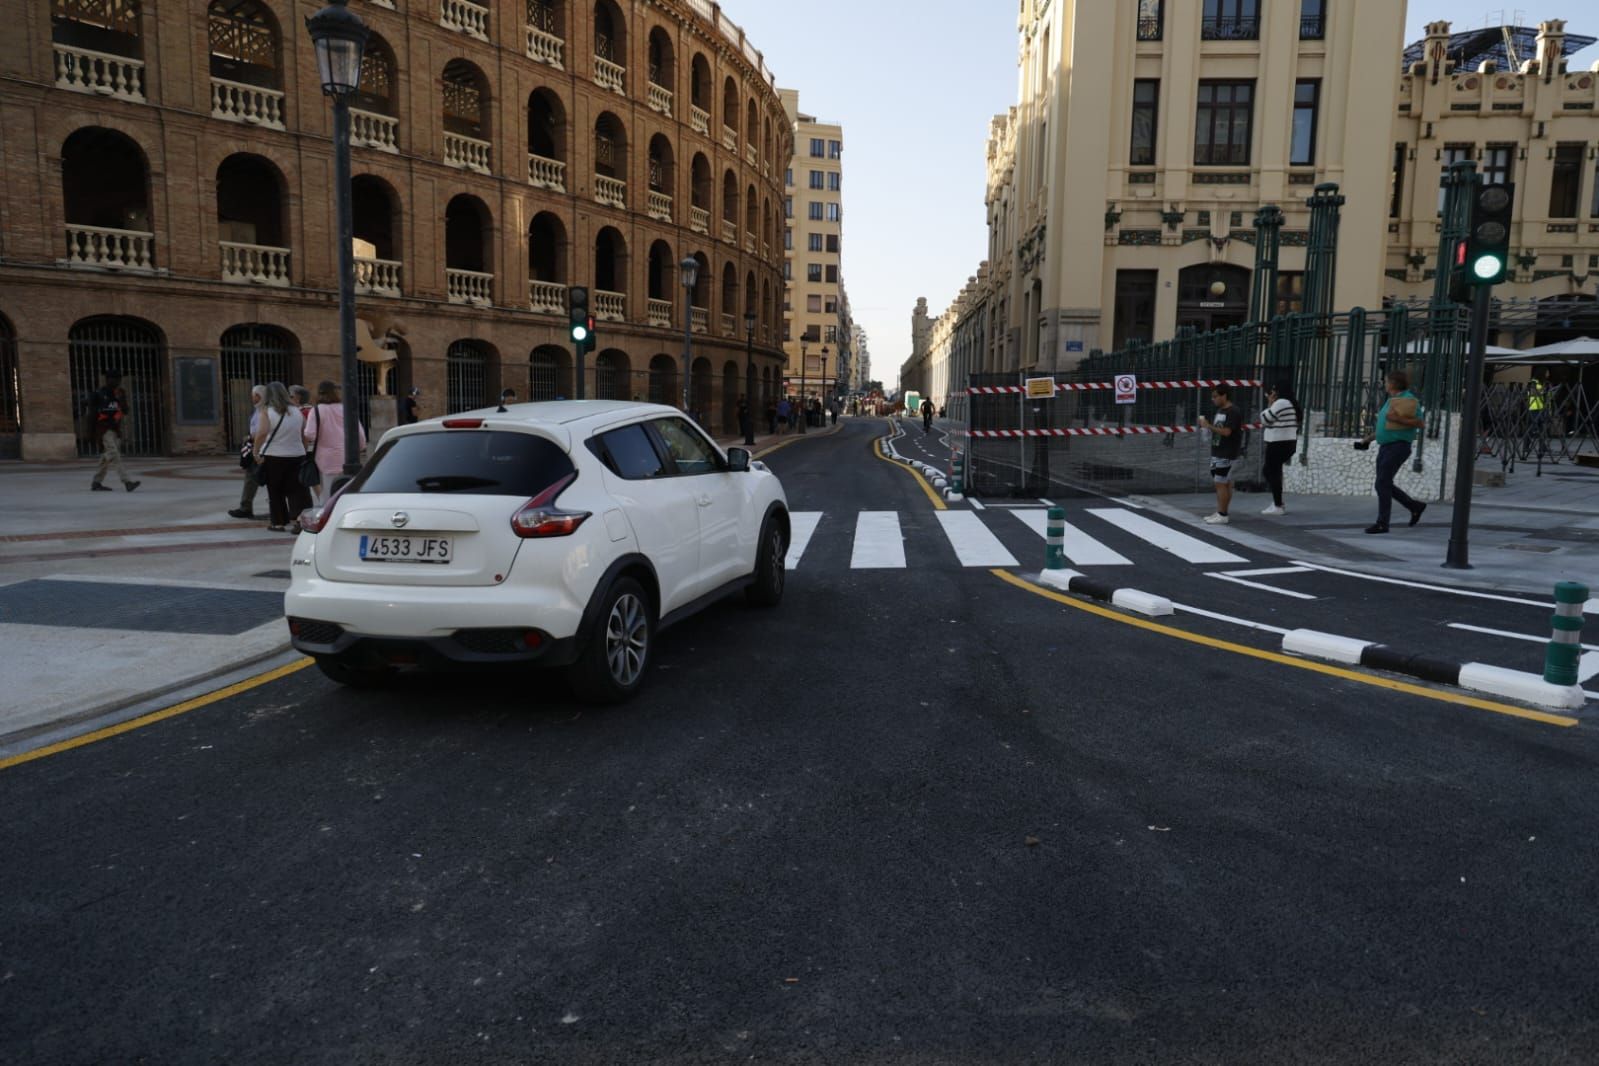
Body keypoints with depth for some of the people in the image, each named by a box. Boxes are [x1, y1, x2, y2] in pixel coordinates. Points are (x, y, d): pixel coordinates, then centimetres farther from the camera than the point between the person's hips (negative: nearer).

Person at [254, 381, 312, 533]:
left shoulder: (267, 411, -8)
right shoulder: (297, 411, 4)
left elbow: (262, 433, -21)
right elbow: (305, 435, 4)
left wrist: (256, 451, -13)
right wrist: (304, 451, 12)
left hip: (273, 457, -3)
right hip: (296, 455, 3)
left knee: (275, 492, 10)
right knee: (295, 489, 6)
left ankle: (279, 522, 16)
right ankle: (296, 519, -8)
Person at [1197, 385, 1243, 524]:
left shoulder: (1234, 411, -13)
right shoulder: (1219, 410, 14)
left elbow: (1226, 432, -21)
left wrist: (1208, 426, -17)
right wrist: (1205, 423, 1)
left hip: (1227, 455, -9)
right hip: (1217, 453, 9)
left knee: (1221, 483, -8)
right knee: (1218, 483, 12)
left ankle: (1223, 515, -4)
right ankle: (1219, 513, 18)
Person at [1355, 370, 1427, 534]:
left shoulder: (1408, 400, -12)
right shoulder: (1393, 400, 16)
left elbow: (1421, 423, -13)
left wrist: (1397, 419, -24)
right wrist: (1367, 439, 20)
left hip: (1398, 448, -10)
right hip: (1386, 447, 10)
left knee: (1382, 484, -13)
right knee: (1384, 485, 12)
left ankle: (1382, 523, -8)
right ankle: (1415, 506, 27)